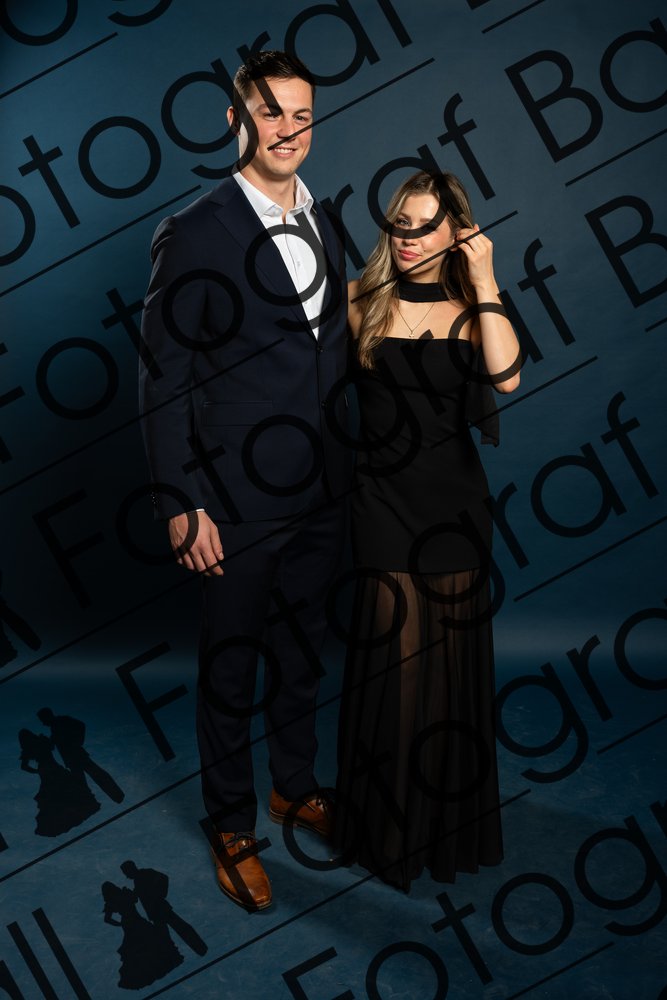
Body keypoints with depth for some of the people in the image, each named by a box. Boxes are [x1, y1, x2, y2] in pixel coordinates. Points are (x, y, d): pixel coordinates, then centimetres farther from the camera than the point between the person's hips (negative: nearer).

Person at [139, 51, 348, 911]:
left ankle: (295, 785, 44)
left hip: (318, 493, 6)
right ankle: (232, 827, 31)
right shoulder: (192, 235, -13)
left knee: (300, 651, 21)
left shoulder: (321, 225, 8)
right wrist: (182, 506, -15)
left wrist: (341, 461, 12)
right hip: (237, 503, -6)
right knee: (230, 670, 11)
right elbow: (163, 380, -12)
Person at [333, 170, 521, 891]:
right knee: (396, 654, 1)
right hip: (383, 495, -1)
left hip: (455, 498, 2)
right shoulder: (361, 300, 2)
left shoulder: (472, 308, 5)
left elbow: (506, 377, -15)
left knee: (452, 653, 10)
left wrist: (484, 283, -13)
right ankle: (391, 824, 25)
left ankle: (450, 817, 33)